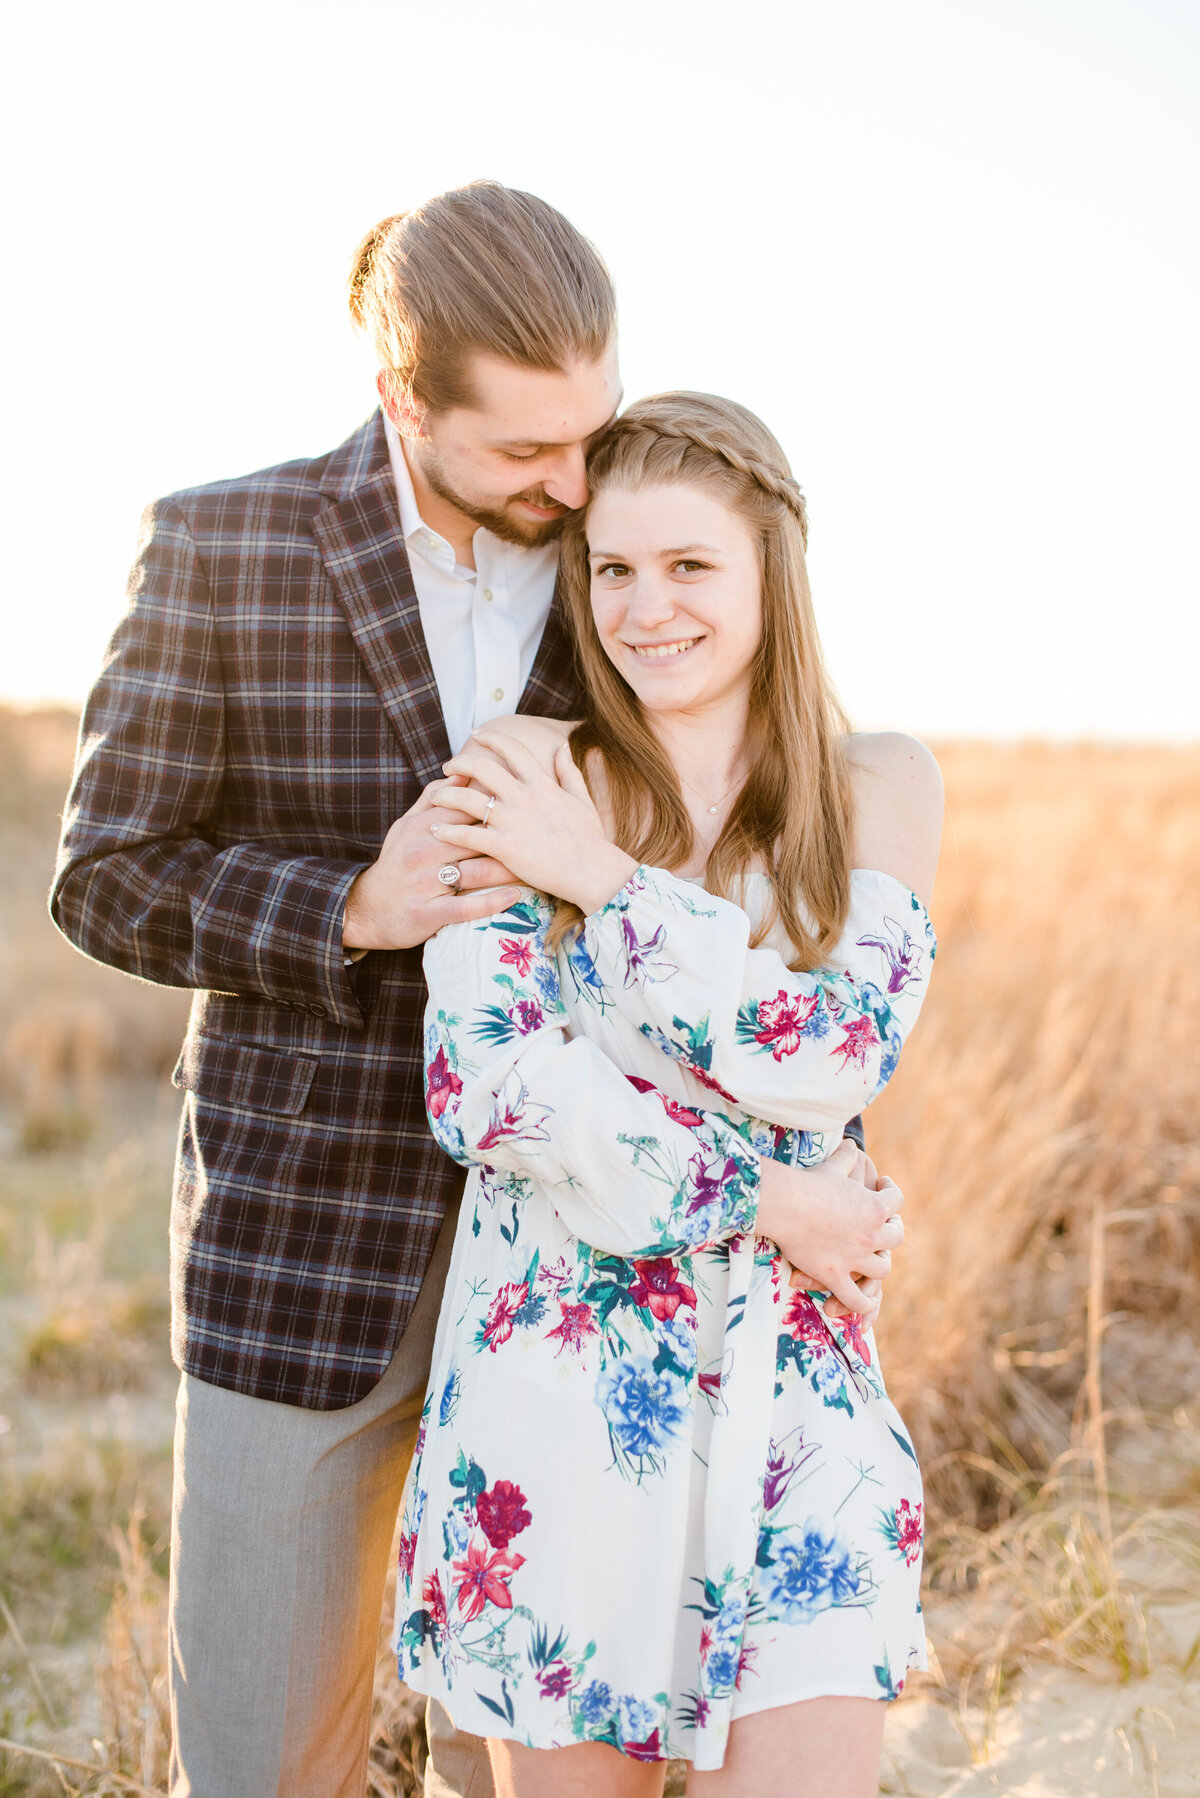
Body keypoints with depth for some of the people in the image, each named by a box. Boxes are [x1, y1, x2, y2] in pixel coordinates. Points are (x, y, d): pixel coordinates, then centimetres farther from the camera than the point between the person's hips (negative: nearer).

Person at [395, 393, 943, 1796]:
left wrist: (599, 879, -12)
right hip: (557, 1379, -1)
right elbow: (484, 1090, -10)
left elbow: (834, 1061, -11)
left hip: (792, 1390, 1)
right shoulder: (522, 787, -1)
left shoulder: (882, 791, 3)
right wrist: (751, 1207, -11)